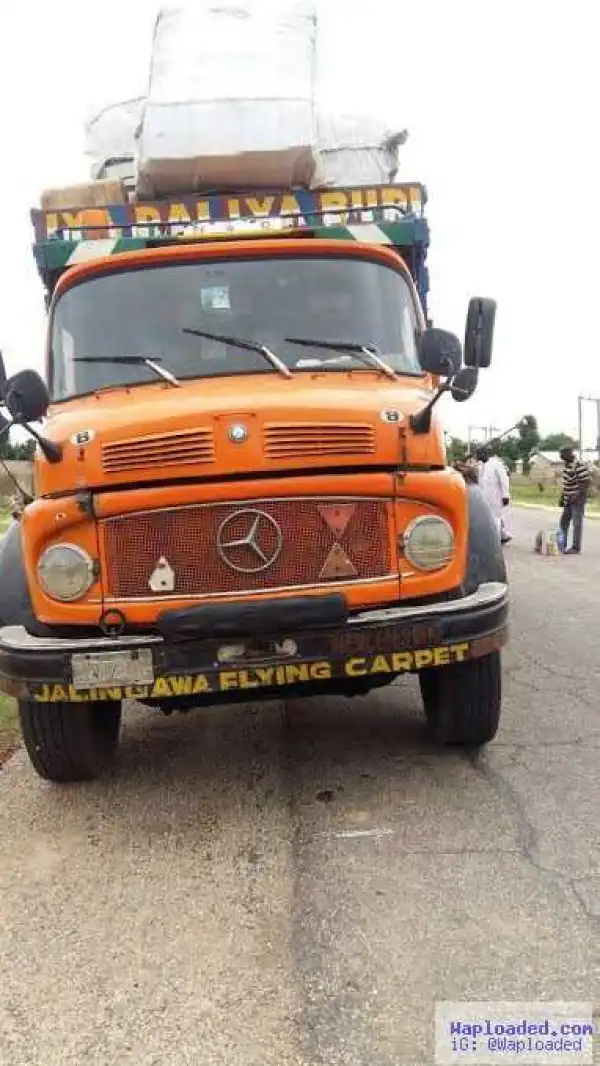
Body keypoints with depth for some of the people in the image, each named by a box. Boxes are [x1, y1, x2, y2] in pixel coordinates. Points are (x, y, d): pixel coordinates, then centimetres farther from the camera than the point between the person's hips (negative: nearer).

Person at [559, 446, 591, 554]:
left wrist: (577, 497, -23)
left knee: (577, 523, -3)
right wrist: (562, 498, 19)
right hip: (568, 500, 9)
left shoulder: (579, 466, -18)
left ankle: (576, 548, 3)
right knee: (564, 522, 16)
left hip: (577, 500, -9)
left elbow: (586, 482, -20)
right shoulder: (567, 465, 10)